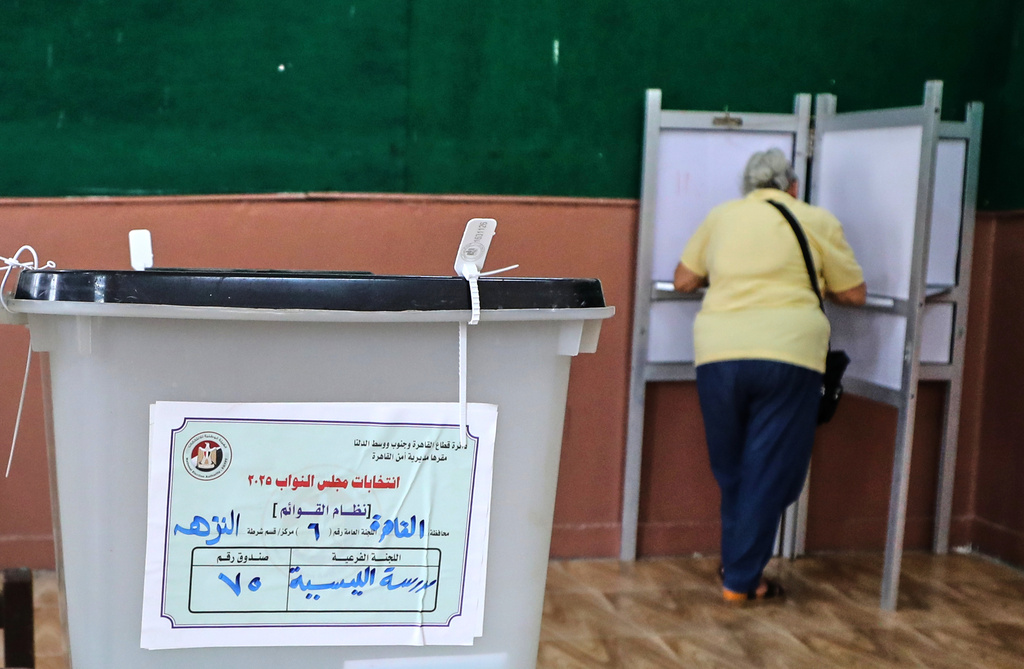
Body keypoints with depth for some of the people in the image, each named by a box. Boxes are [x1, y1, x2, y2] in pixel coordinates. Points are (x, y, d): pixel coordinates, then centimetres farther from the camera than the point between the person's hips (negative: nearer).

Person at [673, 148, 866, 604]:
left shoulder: (722, 216, 15)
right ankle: (741, 580, 11)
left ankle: (734, 564, 30)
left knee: (730, 468, 18)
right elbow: (854, 294, 14)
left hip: (718, 352, 3)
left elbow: (683, 281, 20)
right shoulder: (817, 221, 10)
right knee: (769, 473, 6)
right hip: (788, 353, -3)